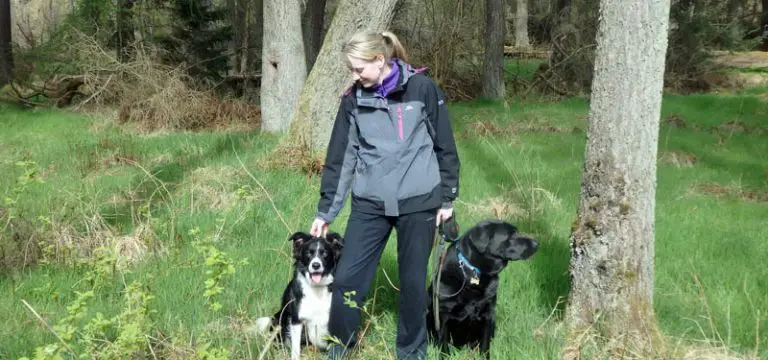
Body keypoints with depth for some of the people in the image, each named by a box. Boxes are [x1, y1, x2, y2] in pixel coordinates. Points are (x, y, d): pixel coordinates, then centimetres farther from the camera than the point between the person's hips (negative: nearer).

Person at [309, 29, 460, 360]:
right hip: (369, 204, 3)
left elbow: (444, 145, 1)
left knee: (413, 281, 7)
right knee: (346, 277, -1)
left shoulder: (422, 88, -7)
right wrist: (325, 212, 7)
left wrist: (447, 198, 2)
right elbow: (340, 158, 6)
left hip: (418, 202, -2)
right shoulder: (353, 99, 2)